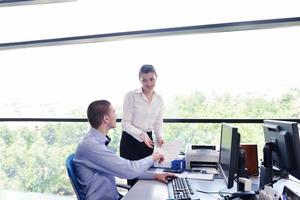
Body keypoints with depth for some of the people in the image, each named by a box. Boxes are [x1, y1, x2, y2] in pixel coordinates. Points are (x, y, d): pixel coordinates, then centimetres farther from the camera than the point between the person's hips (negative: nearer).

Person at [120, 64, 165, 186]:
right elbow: (126, 123, -14)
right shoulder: (131, 95, -11)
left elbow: (158, 123, 11)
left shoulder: (159, 99, 5)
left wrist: (159, 137, -8)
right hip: (130, 140, -4)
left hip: (147, 140, 5)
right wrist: (141, 134, -29)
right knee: (134, 178, -2)